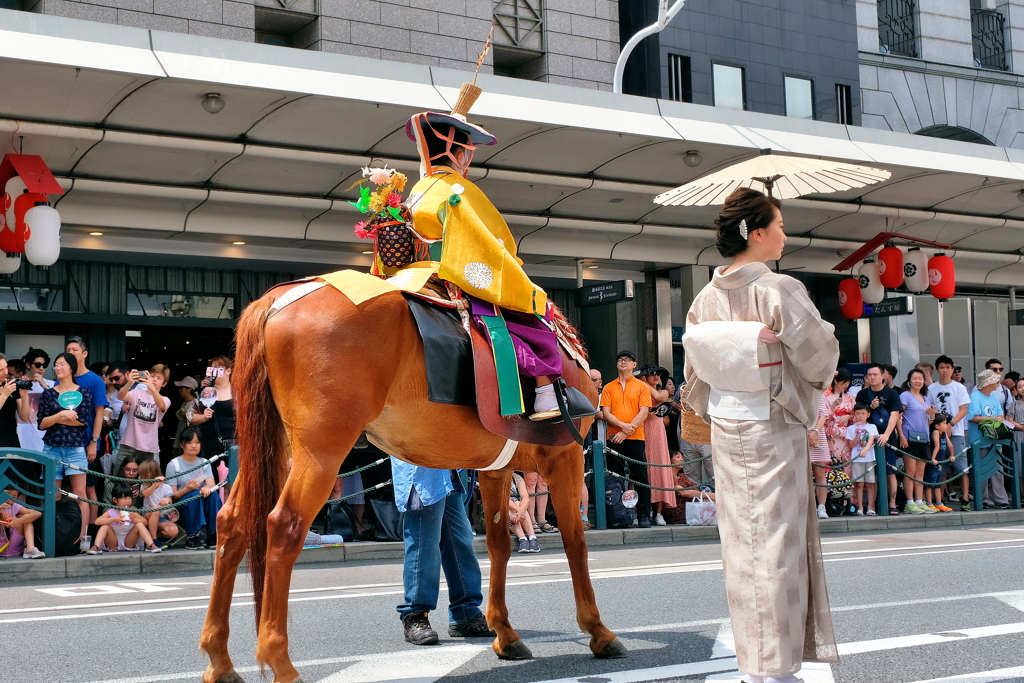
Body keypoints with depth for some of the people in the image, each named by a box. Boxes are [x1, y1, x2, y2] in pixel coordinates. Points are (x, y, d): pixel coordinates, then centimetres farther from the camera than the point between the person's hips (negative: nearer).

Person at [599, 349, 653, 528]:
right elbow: (605, 413, 4)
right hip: (614, 438, 2)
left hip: (635, 438, -2)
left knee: (640, 477, -4)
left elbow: (643, 413, -2)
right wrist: (622, 425, -14)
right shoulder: (609, 388, 13)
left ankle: (644, 515, 0)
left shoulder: (642, 386, 8)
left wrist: (626, 431, -13)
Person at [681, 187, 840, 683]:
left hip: (726, 432, 6)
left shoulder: (707, 297, 2)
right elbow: (820, 355, -12)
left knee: (742, 539, 13)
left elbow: (695, 364, 9)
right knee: (777, 540, 1)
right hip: (773, 429, -6)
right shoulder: (780, 291, -17)